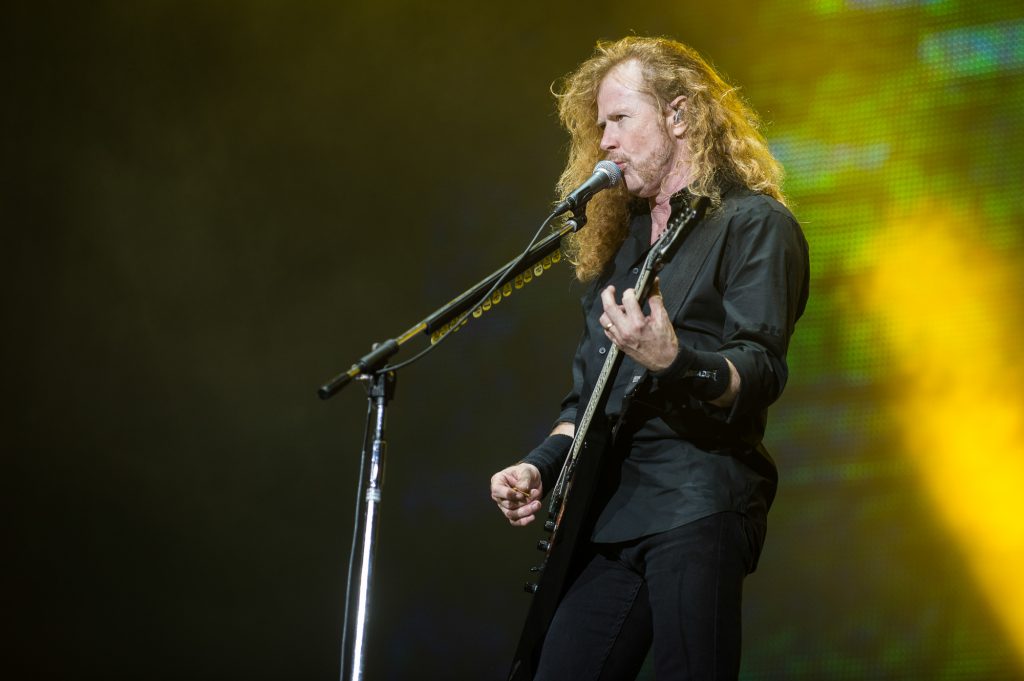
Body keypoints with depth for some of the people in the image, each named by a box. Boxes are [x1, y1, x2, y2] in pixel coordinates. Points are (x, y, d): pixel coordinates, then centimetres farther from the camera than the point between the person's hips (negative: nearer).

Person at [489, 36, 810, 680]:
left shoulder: (754, 223, -2)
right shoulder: (622, 236, 22)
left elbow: (761, 373, -13)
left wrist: (671, 361, -31)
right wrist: (543, 465, 11)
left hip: (696, 501, -7)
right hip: (609, 516, 8)